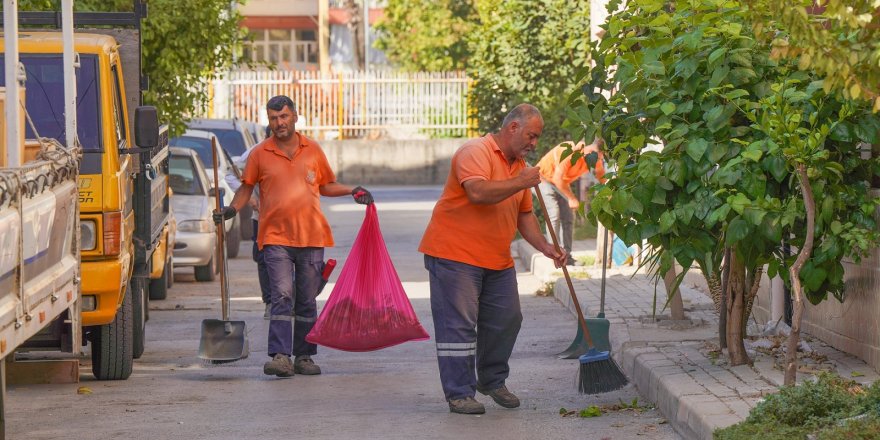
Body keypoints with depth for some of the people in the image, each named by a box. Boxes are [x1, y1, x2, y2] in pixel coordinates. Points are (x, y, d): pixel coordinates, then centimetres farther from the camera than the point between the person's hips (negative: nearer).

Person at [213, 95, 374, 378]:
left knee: (307, 301, 7)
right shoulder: (260, 154, 3)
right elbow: (247, 187, 12)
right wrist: (232, 209, -5)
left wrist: (353, 192, 6)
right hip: (276, 238, -2)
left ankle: (304, 357, 14)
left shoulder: (313, 150, 8)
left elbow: (326, 186, 20)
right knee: (282, 296, -15)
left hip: (311, 237, 2)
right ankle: (280, 356, -20)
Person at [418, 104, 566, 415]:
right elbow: (477, 192, -31)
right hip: (455, 254, -9)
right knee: (459, 325, -6)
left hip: (497, 261, 9)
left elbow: (524, 215, 20)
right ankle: (459, 393, -2)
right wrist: (520, 183, -25)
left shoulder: (519, 165, 15)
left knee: (506, 321, 10)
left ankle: (493, 381, 27)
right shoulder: (476, 152, -13)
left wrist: (545, 247, 7)